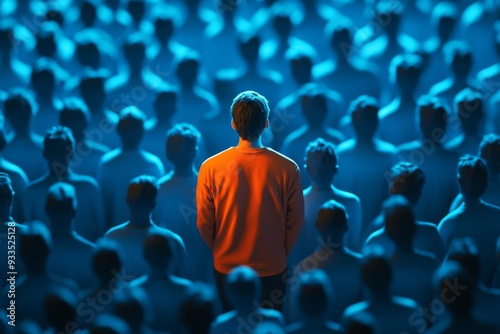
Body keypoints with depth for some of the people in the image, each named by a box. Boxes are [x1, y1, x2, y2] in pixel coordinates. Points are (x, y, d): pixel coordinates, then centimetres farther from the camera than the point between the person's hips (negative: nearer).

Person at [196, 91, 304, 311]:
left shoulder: (211, 167, -16)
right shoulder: (287, 169, -17)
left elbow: (204, 222, -7)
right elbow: (295, 221, -7)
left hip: (227, 266, 1)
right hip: (272, 267, 0)